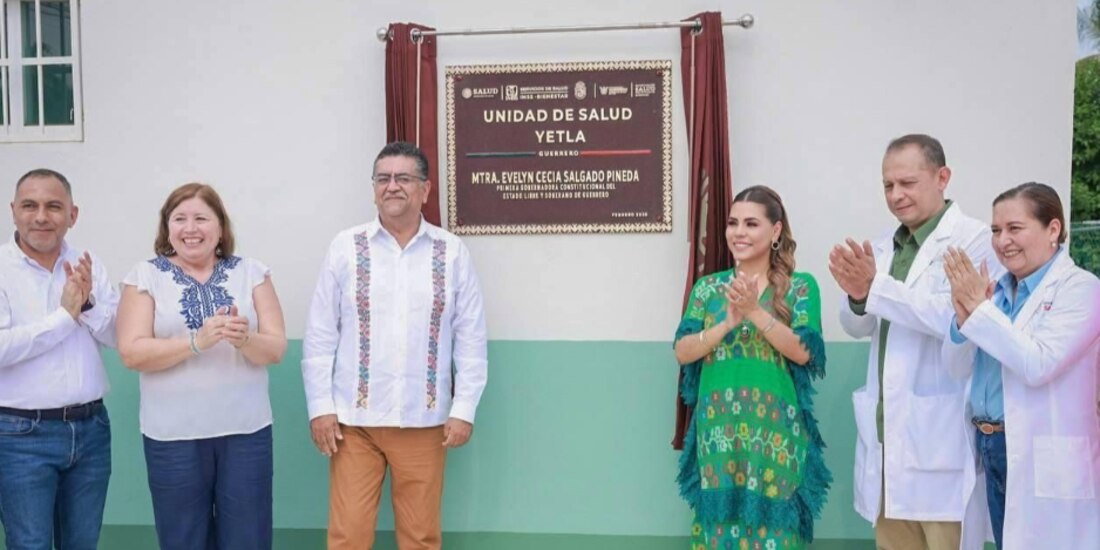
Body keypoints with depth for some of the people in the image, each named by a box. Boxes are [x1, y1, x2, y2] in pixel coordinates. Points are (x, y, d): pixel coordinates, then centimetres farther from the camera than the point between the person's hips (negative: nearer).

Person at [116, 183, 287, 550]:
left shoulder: (252, 272, 4)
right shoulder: (145, 276, 1)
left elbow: (276, 349, 0)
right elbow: (132, 353, -8)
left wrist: (245, 338, -21)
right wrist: (197, 341, -22)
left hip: (246, 431, 1)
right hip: (173, 436, -1)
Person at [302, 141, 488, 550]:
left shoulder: (452, 252, 1)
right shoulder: (345, 247, 1)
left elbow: (471, 339, 2)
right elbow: (320, 335, 1)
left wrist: (464, 409, -3)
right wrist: (320, 407, -3)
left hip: (424, 420, 1)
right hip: (354, 418, 0)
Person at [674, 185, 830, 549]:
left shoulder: (801, 286, 1)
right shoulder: (708, 287, 8)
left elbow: (803, 352, -8)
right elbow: (682, 352, 0)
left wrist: (756, 312, -18)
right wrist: (727, 323, -14)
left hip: (775, 429, -2)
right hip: (717, 426, 3)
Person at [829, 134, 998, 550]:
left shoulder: (974, 239, -8)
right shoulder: (883, 248, 13)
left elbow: (955, 316, -22)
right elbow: (857, 326, 9)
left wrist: (876, 287, -24)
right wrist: (858, 296, -12)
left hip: (939, 433, -7)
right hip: (887, 429, 7)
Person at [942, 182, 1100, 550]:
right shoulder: (999, 290, 8)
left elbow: (1038, 365, -21)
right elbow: (960, 367, 5)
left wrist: (980, 307, -19)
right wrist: (964, 313, -13)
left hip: (1044, 461, -6)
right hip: (990, 448, 6)